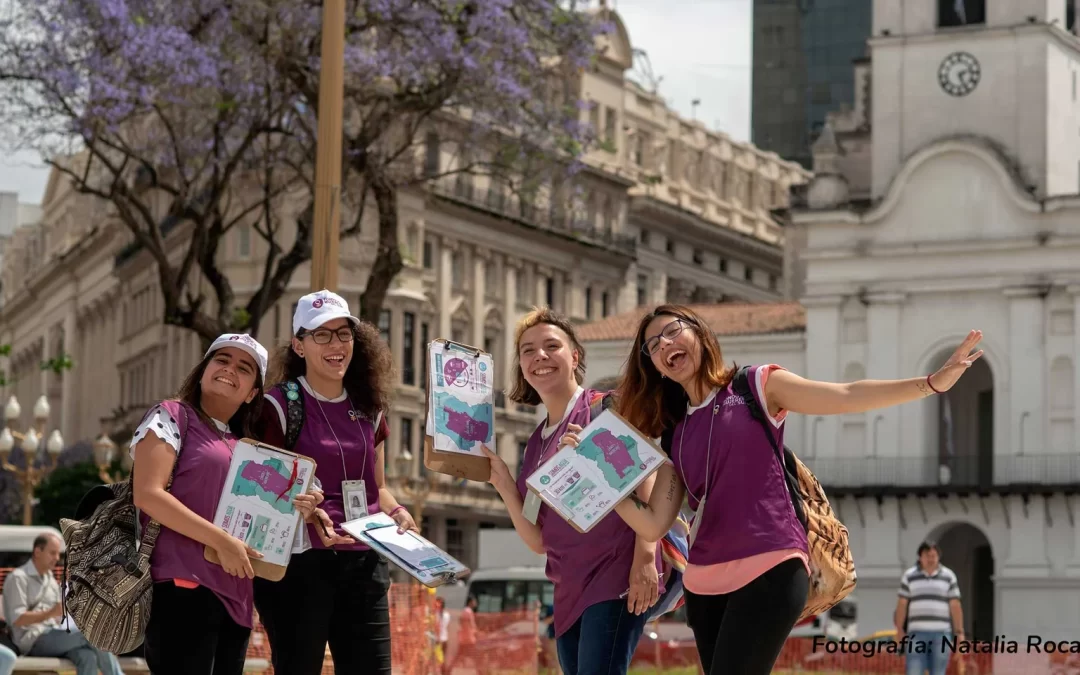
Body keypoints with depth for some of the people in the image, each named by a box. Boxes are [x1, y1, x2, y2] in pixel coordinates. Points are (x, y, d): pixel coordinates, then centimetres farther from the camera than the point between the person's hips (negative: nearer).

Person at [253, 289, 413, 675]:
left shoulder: (368, 408, 14)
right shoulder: (281, 405, -4)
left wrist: (397, 513, 2)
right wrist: (306, 513, -22)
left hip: (364, 564, 6)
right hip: (299, 562, -6)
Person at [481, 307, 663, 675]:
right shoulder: (536, 444, 17)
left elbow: (649, 479, -11)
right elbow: (538, 540, 13)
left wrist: (645, 557, -21)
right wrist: (501, 480, 2)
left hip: (617, 576, -8)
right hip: (570, 589, 8)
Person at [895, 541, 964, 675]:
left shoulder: (948, 576, 6)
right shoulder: (909, 576, 5)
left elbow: (955, 606, 4)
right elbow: (902, 604, 5)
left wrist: (959, 632, -1)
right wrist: (899, 630, -2)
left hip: (941, 633, 0)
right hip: (917, 632, 0)